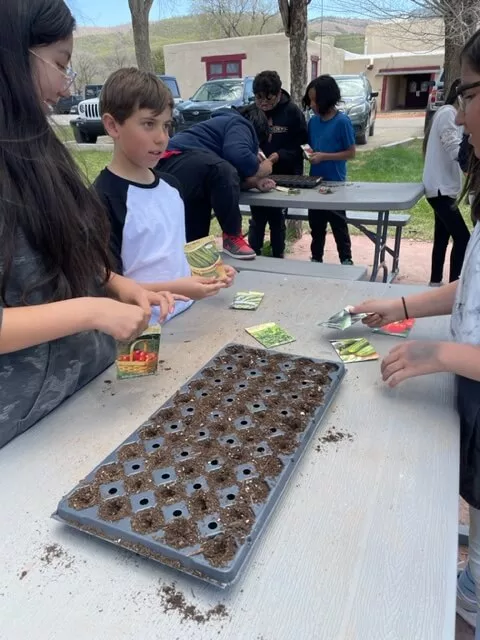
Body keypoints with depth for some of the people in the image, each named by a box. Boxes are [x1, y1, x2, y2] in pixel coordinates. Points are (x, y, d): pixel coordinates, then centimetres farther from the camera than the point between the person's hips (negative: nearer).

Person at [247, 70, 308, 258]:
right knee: (257, 220, 7)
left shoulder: (292, 112, -5)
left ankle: (278, 259, 22)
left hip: (284, 176, -1)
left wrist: (280, 155, -20)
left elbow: (300, 144, -6)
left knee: (278, 221, 9)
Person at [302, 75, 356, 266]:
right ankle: (316, 259, 28)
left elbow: (351, 153, -12)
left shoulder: (342, 121, -13)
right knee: (316, 224, 15)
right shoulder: (313, 121, 4)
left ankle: (346, 260, 19)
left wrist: (324, 156, -20)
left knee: (338, 224, 5)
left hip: (335, 183, -5)